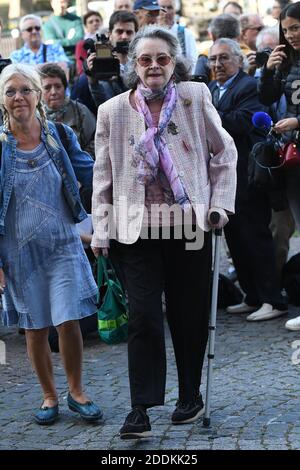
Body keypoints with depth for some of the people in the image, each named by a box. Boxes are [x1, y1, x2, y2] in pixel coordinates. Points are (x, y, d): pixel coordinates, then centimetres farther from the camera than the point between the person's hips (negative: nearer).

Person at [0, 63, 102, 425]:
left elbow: (92, 175, 7)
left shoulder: (60, 137, -1)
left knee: (69, 322, -5)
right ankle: (49, 397, 26)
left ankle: (76, 392, 16)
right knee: (35, 328, 8)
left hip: (63, 245, 0)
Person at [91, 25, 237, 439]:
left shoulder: (195, 97, 0)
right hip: (137, 230, 0)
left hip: (190, 224, 0)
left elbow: (224, 152, 8)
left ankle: (191, 396, 26)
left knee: (190, 315, 9)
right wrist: (101, 230, 2)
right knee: (143, 316, -7)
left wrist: (220, 204, 1)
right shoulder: (113, 110, 3)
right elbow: (104, 175, 6)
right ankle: (140, 409, -2)